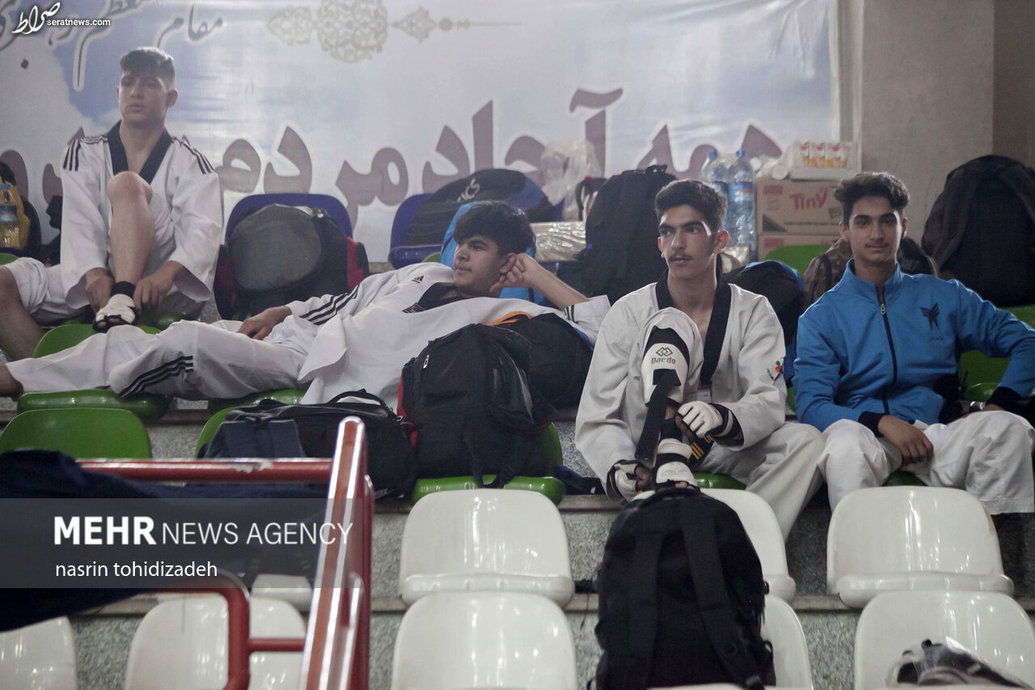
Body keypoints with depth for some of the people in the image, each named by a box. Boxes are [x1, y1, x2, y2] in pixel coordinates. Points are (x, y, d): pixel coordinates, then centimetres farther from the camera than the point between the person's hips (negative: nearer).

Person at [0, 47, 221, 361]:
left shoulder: (188, 162, 8)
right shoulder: (84, 154, 16)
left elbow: (203, 230, -10)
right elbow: (80, 223, -2)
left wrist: (166, 273, -34)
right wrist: (93, 272, -26)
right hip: (96, 279, 3)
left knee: (126, 184, -25)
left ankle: (122, 307, -46)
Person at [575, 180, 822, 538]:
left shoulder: (753, 313, 2)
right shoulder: (628, 313, -1)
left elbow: (770, 403, -14)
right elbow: (595, 420, -7)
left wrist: (722, 417, -38)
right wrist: (620, 470, -30)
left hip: (723, 457, 2)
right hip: (650, 452, -2)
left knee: (805, 440, -27)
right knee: (667, 327, -21)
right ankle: (670, 476, -40)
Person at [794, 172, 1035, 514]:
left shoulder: (943, 296, 17)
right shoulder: (820, 317, 11)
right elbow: (811, 406, 0)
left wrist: (997, 406, -3)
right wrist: (882, 422, -18)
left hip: (934, 432, 2)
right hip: (866, 433, -2)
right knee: (845, 440, -38)